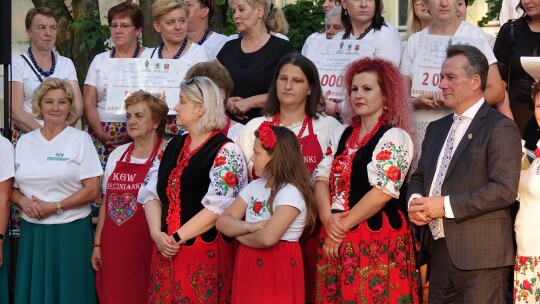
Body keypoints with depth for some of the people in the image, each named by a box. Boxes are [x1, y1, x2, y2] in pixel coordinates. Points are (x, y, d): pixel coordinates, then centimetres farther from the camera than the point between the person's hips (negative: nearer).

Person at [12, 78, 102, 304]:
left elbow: (92, 190, -6)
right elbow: (12, 187, 12)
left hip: (71, 231, -3)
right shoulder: (24, 142, 10)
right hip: (32, 231, 3)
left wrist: (55, 206, -14)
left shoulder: (81, 139, 0)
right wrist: (23, 201, -10)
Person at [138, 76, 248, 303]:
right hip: (165, 250, 6)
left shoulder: (226, 152, -10)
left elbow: (217, 207, -17)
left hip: (205, 254, -6)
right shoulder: (173, 146, 11)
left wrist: (177, 238, -16)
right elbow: (151, 193, 7)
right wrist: (157, 233, -9)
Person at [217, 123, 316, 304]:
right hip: (249, 266, 7)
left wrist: (239, 234, -7)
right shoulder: (255, 186, 8)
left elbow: (268, 238, -26)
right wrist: (250, 227, -14)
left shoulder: (291, 193, -15)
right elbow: (222, 222, 5)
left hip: (278, 268, -7)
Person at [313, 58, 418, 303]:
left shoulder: (394, 137, -7)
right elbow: (321, 178, 8)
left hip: (377, 242, -6)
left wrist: (343, 226, -13)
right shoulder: (341, 135, 14)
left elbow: (383, 191, -16)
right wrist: (328, 218, -11)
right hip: (335, 239, 6)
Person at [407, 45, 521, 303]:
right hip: (440, 253, 7)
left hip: (480, 255, -7)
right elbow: (419, 177, 24)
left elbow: (505, 190, -16)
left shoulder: (500, 127, -6)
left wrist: (446, 205, -17)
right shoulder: (437, 128, 19)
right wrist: (415, 200, 0)